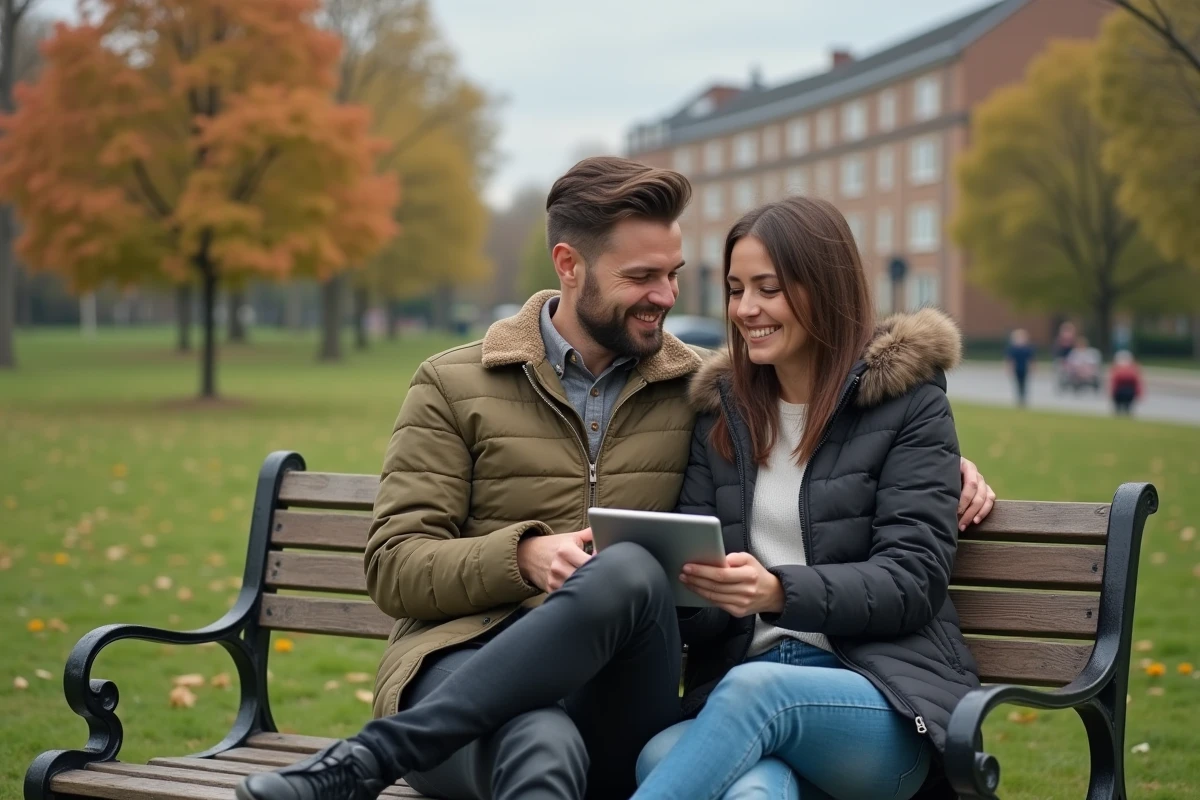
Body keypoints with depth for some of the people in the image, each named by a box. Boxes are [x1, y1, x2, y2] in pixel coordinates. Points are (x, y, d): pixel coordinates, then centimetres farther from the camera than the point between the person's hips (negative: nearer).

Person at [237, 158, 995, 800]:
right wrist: (523, 556, -15)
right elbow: (394, 569, 4)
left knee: (631, 572, -35)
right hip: (463, 672, -2)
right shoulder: (453, 386, 9)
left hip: (614, 705, 3)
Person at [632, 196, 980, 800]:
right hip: (739, 688, 3)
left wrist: (780, 592, -23)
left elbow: (912, 579, -5)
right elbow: (695, 556, 15)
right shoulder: (720, 411, 17)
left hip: (888, 701, -3)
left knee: (753, 689, -38)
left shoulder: (907, 400, 3)